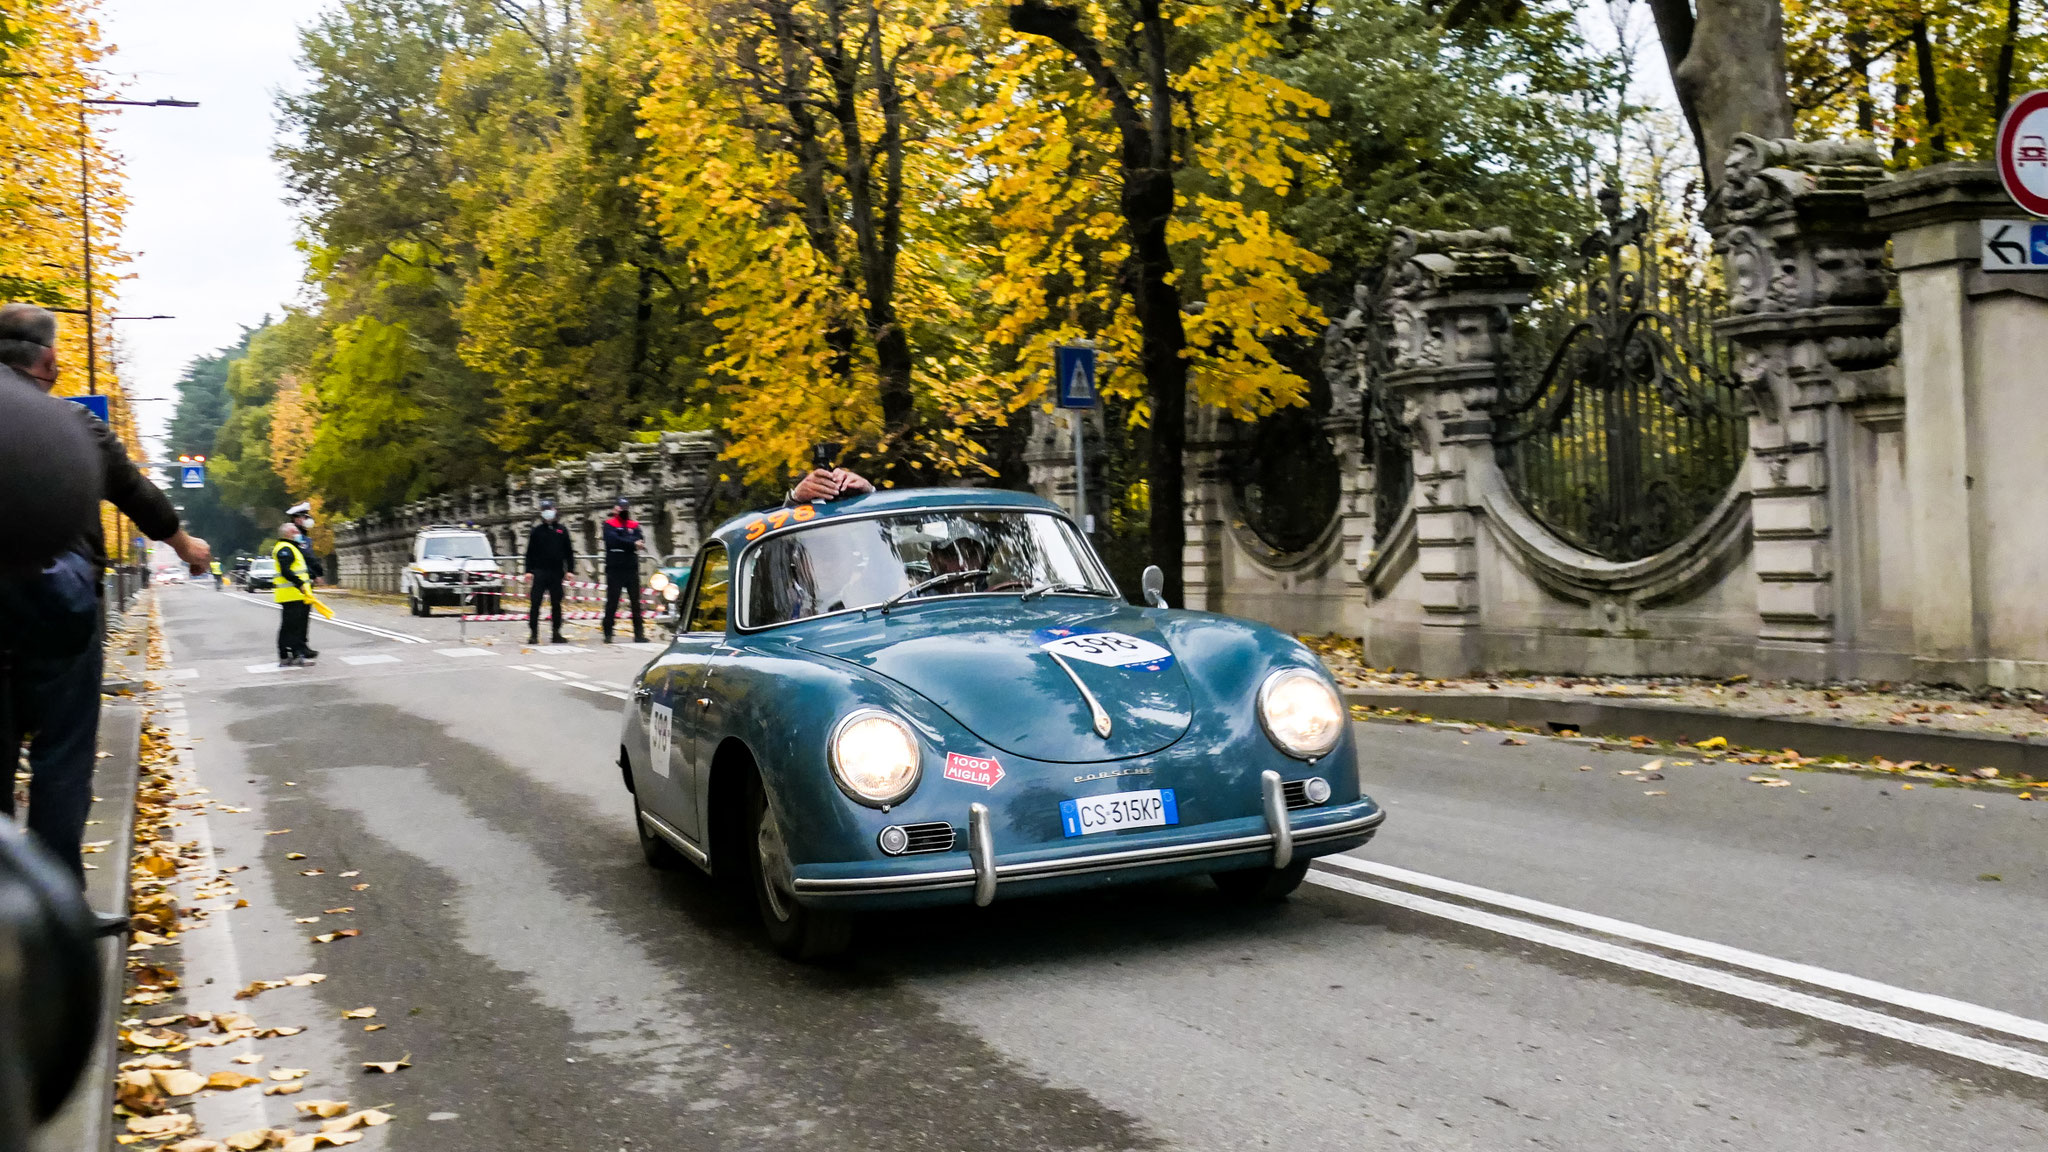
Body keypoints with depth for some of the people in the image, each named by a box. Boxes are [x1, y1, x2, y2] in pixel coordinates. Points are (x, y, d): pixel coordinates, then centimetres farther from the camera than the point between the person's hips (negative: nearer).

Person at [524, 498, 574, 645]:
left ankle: (556, 634, 13)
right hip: (540, 572, -2)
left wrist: (570, 569, 3)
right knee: (535, 604, -6)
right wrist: (528, 570, -4)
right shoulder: (536, 531, 5)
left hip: (556, 572, 2)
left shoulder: (562, 530, 9)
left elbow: (568, 552, 11)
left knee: (556, 604, 6)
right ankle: (533, 634, -3)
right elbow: (530, 552, 4)